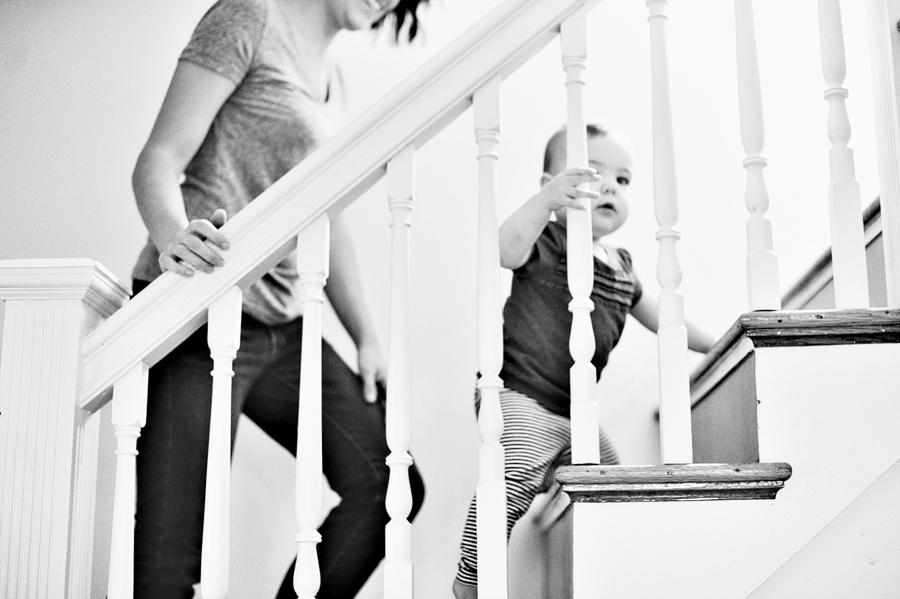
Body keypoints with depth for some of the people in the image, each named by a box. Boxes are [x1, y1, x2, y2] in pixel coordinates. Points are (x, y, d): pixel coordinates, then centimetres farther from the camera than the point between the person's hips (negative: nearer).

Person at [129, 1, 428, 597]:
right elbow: (159, 161, -10)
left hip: (282, 326, 8)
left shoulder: (332, 79, 21)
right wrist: (172, 237, -32)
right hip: (201, 316, -8)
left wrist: (366, 338, 13)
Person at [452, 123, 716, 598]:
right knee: (514, 479, -25)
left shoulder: (620, 266, 15)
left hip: (574, 413, 8)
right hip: (519, 398, -8)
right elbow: (507, 249, -33)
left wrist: (715, 345, 32)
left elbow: (654, 314, 30)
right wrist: (545, 201, -50)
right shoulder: (549, 242, -10)